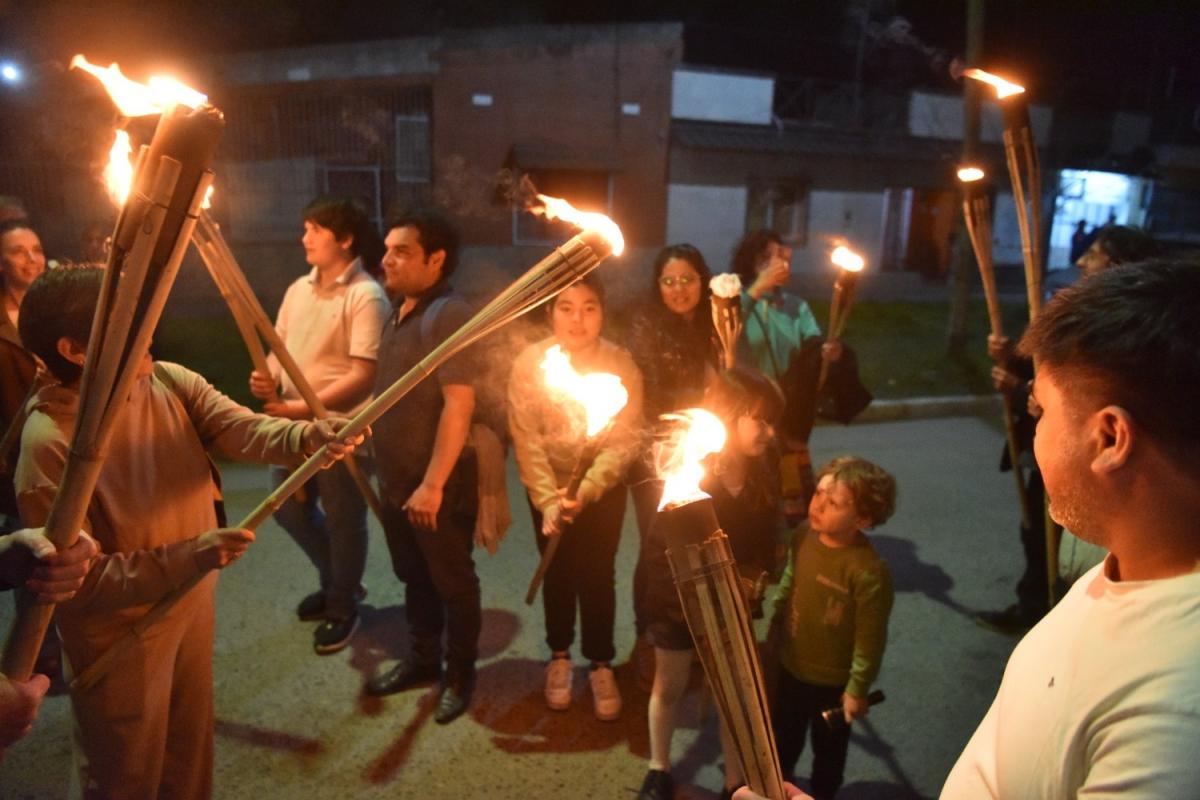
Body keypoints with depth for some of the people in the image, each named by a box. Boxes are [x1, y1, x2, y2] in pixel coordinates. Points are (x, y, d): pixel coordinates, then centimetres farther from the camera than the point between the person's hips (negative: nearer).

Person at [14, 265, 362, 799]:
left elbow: (241, 429, -23)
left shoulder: (170, 381, -10)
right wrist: (187, 557, -35)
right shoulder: (49, 442, -28)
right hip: (119, 632, -6)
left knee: (191, 746, 28)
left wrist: (307, 437, -44)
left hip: (192, 604, 6)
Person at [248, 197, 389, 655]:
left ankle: (343, 608, 29)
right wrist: (268, 378, -7)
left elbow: (363, 376, -22)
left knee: (343, 518, 7)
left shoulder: (365, 296, -16)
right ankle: (336, 581, 42)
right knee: (288, 507, 19)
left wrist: (303, 408, -24)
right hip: (293, 423, 8)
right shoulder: (299, 289, 9)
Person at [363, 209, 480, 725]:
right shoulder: (399, 314, 10)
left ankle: (460, 673, 28)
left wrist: (432, 485, -25)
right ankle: (422, 658, 40)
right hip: (395, 478, 9)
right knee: (413, 577, 22)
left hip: (438, 485, -8)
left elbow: (459, 404, -25)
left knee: (452, 582, 9)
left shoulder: (449, 315, -19)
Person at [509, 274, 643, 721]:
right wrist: (548, 501, -20)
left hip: (604, 488, -1)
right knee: (558, 573, 11)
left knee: (598, 575, 1)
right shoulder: (529, 363, -16)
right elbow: (527, 441, -14)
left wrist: (584, 490, -28)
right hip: (548, 486, 1)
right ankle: (559, 656, 33)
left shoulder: (621, 365, -16)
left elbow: (625, 440, -17)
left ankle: (601, 664, 22)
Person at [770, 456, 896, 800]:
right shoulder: (804, 539, -13)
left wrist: (858, 690, -14)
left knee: (828, 748, 23)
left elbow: (870, 640, -22)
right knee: (783, 737, 29)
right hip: (791, 667, 6)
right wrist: (773, 633, 13)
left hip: (834, 682, -5)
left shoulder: (869, 571, -33)